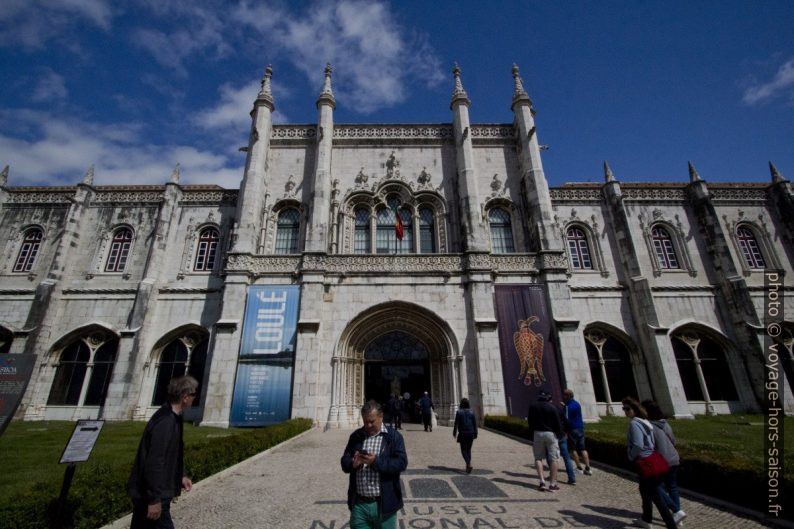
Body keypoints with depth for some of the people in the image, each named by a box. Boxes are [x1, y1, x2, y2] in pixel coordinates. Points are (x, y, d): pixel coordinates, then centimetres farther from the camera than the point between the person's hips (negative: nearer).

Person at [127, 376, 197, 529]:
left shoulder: (171, 417, 5)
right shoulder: (165, 422, -27)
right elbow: (154, 462, -27)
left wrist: (180, 476, 18)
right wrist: (155, 499, -22)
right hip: (149, 494, -10)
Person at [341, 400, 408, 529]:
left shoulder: (393, 436, -6)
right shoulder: (356, 436, 7)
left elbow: (401, 462, -14)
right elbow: (344, 461, 8)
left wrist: (376, 461, -24)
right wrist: (353, 463, -15)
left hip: (383, 503, -3)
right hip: (359, 503, 3)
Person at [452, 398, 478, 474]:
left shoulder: (458, 412, -6)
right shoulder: (471, 412, 2)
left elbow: (456, 423, -6)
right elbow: (475, 424, 3)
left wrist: (454, 432, 4)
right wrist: (475, 434, 11)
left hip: (462, 433, -3)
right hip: (471, 433, 3)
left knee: (463, 450, 3)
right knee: (468, 450, 16)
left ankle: (469, 464, -16)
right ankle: (468, 465, 18)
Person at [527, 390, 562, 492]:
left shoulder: (532, 406, 3)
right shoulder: (552, 407, -9)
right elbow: (558, 423, -7)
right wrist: (559, 434, 10)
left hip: (537, 433, 2)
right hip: (550, 434, -2)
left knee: (538, 458, 10)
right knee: (553, 459, 6)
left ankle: (542, 481, -1)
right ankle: (552, 484, 7)